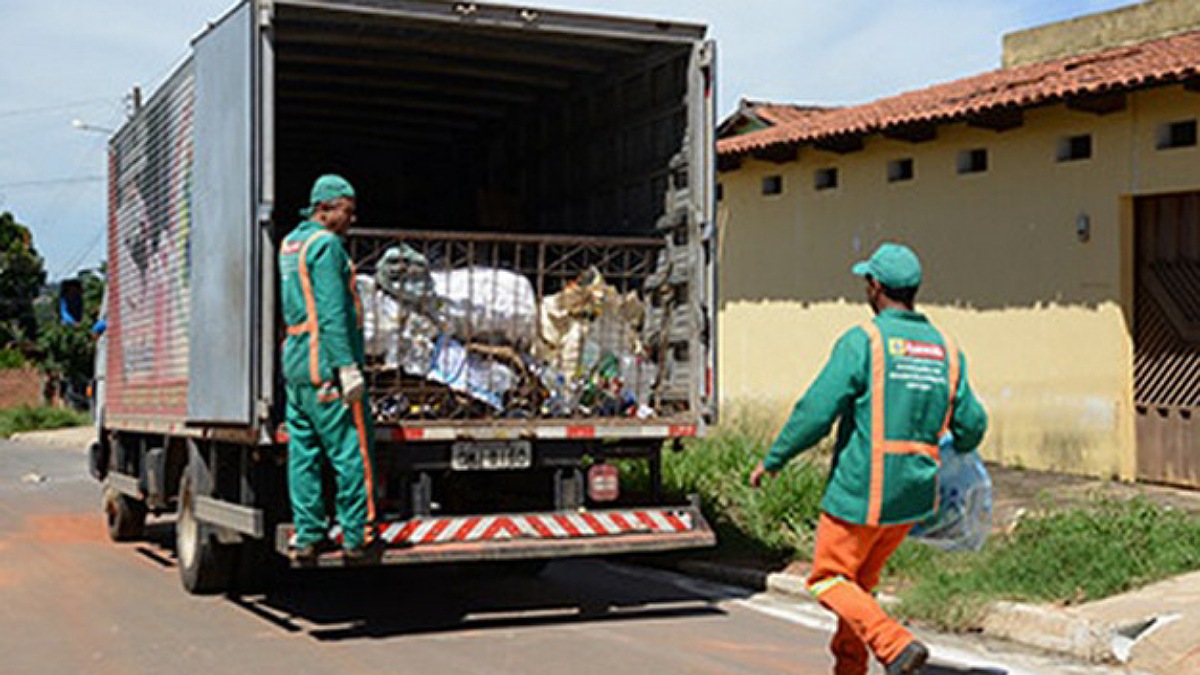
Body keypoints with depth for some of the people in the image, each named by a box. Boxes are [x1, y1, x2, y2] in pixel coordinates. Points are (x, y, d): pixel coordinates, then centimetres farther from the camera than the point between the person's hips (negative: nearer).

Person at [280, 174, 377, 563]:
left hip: (295, 362, 9)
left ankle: (307, 536, 11)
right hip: (326, 364, -9)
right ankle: (358, 538, -1)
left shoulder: (290, 243, 18)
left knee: (303, 452, 9)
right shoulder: (326, 244, -11)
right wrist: (347, 366, -20)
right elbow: (332, 312, -18)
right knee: (351, 452, -4)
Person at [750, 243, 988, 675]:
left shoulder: (862, 342, -13)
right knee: (861, 580, 21)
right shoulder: (946, 349, 5)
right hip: (913, 494, 7)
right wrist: (954, 450, 31)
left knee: (829, 579, 6)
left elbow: (816, 412, -15)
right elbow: (972, 425, 7)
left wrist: (773, 460, -3)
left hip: (862, 492, -7)